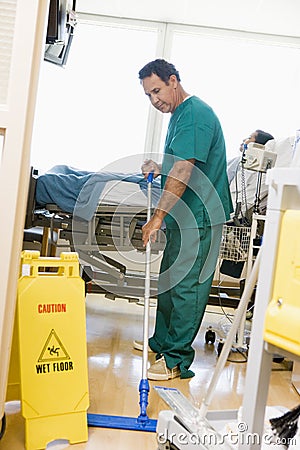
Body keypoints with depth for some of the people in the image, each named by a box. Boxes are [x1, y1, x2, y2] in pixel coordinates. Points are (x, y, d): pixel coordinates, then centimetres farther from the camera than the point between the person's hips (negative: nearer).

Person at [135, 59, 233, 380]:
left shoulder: (195, 115, -17)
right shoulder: (180, 114, 17)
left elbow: (183, 173, -25)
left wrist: (157, 217, -25)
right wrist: (159, 169, 9)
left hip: (199, 218, -11)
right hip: (184, 215, 11)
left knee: (186, 286, -5)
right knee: (169, 278, 18)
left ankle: (177, 359, 4)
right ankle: (161, 341, 33)